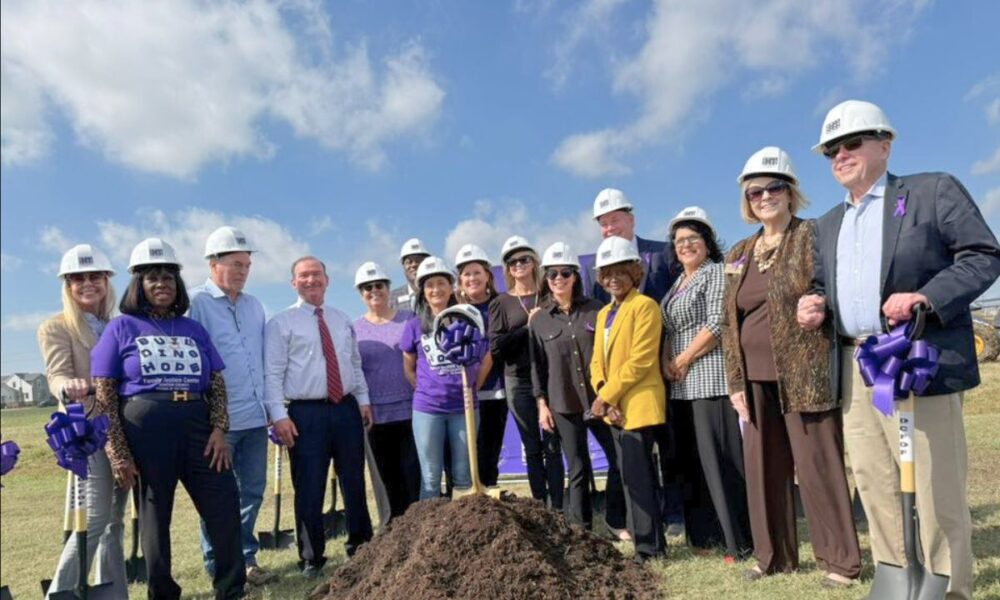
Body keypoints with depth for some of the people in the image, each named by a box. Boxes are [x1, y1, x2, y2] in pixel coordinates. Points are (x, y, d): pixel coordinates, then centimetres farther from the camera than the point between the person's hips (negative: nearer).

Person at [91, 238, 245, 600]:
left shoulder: (194, 329, 14)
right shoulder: (121, 328, 5)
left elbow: (217, 384, 11)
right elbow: (103, 395, -1)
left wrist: (218, 429, -3)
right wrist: (118, 452, -7)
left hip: (197, 425, 3)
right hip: (145, 429, -3)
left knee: (225, 506, 0)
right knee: (154, 514, 8)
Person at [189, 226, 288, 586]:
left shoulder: (254, 306, 13)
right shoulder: (196, 304, -7)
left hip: (255, 417, 6)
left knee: (252, 492, 13)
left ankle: (245, 559, 28)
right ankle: (219, 568, 21)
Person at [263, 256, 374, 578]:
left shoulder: (343, 320, 13)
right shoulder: (281, 323, -3)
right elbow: (273, 373, -7)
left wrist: (363, 400, 9)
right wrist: (280, 416, -14)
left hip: (347, 409, 5)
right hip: (307, 412, -4)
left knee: (354, 481, 14)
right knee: (309, 489, 3)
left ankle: (359, 545, 32)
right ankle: (311, 558, 20)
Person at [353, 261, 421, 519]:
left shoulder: (408, 319, 2)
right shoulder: (354, 329, 5)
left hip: (410, 409, -1)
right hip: (376, 414, 2)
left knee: (414, 474, 0)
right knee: (389, 477, 11)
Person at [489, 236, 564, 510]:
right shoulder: (500, 303, 5)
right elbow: (496, 347, -5)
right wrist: (527, 327, -11)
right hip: (519, 382, 1)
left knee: (552, 446, 0)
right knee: (532, 448, 10)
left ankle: (556, 509, 8)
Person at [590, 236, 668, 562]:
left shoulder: (644, 306, -8)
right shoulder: (604, 313, 17)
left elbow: (640, 360, -17)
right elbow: (597, 361, 12)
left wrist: (606, 396, -16)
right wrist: (604, 397, -5)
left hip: (639, 405, -8)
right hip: (614, 409, 8)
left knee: (638, 478, -6)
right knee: (630, 477, 13)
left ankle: (648, 546, 5)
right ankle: (648, 541, 23)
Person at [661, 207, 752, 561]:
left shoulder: (717, 273, -4)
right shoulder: (677, 285, 20)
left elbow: (718, 323, -14)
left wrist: (683, 361, -11)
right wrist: (666, 362, 3)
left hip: (711, 379, -8)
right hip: (682, 385, 8)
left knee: (720, 460, -7)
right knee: (692, 461, 10)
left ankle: (739, 540, 3)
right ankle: (704, 534, 20)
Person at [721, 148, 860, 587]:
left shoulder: (812, 237, -2)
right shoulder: (739, 254, 13)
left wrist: (817, 309, -22)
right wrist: (735, 381, 8)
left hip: (802, 375, -5)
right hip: (756, 380, 6)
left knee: (817, 466, 1)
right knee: (763, 467, 11)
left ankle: (840, 560, 17)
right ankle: (774, 555, 25)